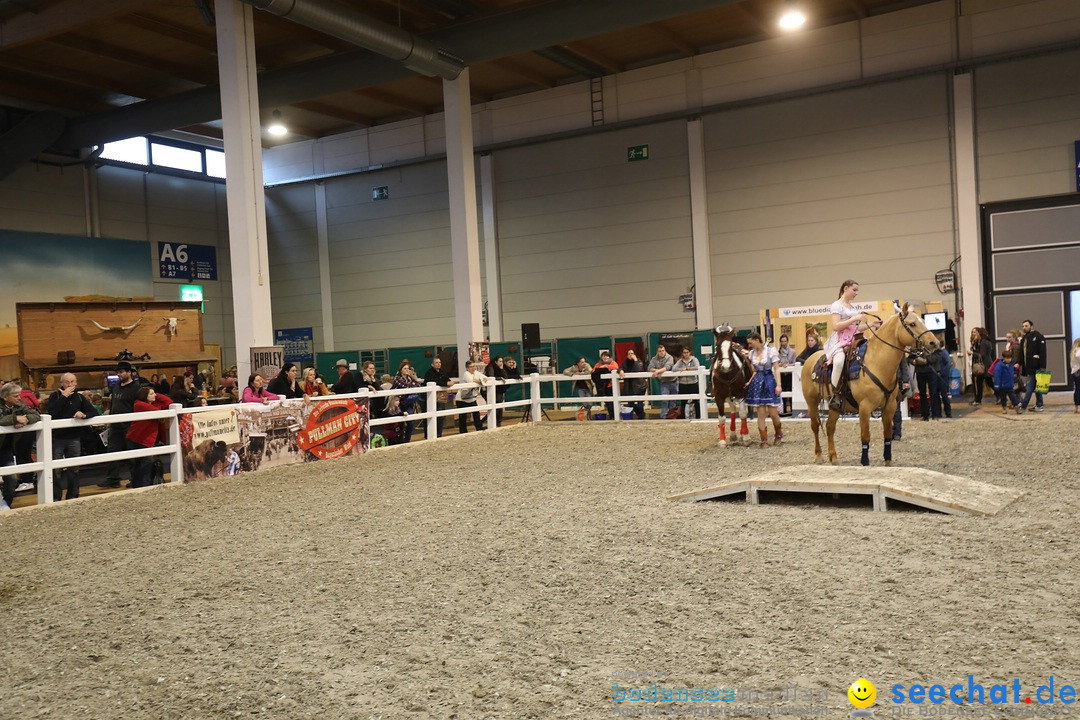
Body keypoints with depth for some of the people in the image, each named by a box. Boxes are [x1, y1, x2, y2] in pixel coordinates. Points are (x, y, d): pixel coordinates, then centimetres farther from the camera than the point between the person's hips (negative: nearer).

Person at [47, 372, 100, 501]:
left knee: (74, 469, 8)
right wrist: (64, 396, -19)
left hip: (74, 438, 3)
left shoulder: (79, 397, 7)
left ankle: (73, 496, 18)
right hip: (57, 438, -3)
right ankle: (56, 498, 8)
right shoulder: (55, 395, 0)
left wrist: (84, 414, -21)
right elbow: (52, 412, -19)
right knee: (56, 470, -1)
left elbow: (94, 412, 0)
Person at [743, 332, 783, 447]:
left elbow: (776, 369, -6)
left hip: (769, 382, -3)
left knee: (773, 413, 0)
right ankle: (764, 440, 9)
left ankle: (778, 434, 26)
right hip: (757, 383, 4)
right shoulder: (751, 353, 7)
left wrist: (778, 385, -12)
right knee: (761, 414, 2)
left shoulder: (771, 351, -5)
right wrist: (749, 382, 1)